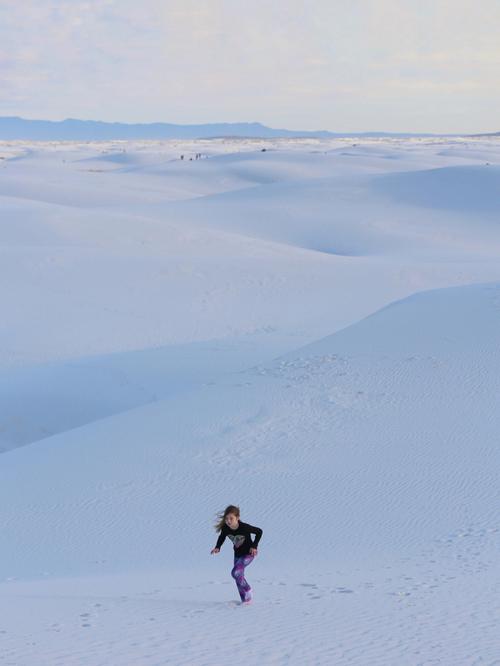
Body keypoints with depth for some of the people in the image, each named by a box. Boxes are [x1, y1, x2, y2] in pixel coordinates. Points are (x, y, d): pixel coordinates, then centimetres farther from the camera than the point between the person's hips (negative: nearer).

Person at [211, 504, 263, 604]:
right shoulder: (225, 528, -17)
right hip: (237, 555, 6)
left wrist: (254, 546, -18)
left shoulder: (244, 527, -31)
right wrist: (217, 547, -12)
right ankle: (245, 599, 23)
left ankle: (247, 591, -2)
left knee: (235, 572, -22)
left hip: (248, 554, -6)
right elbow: (222, 537, 5)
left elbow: (259, 531, -15)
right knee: (239, 577, 10)